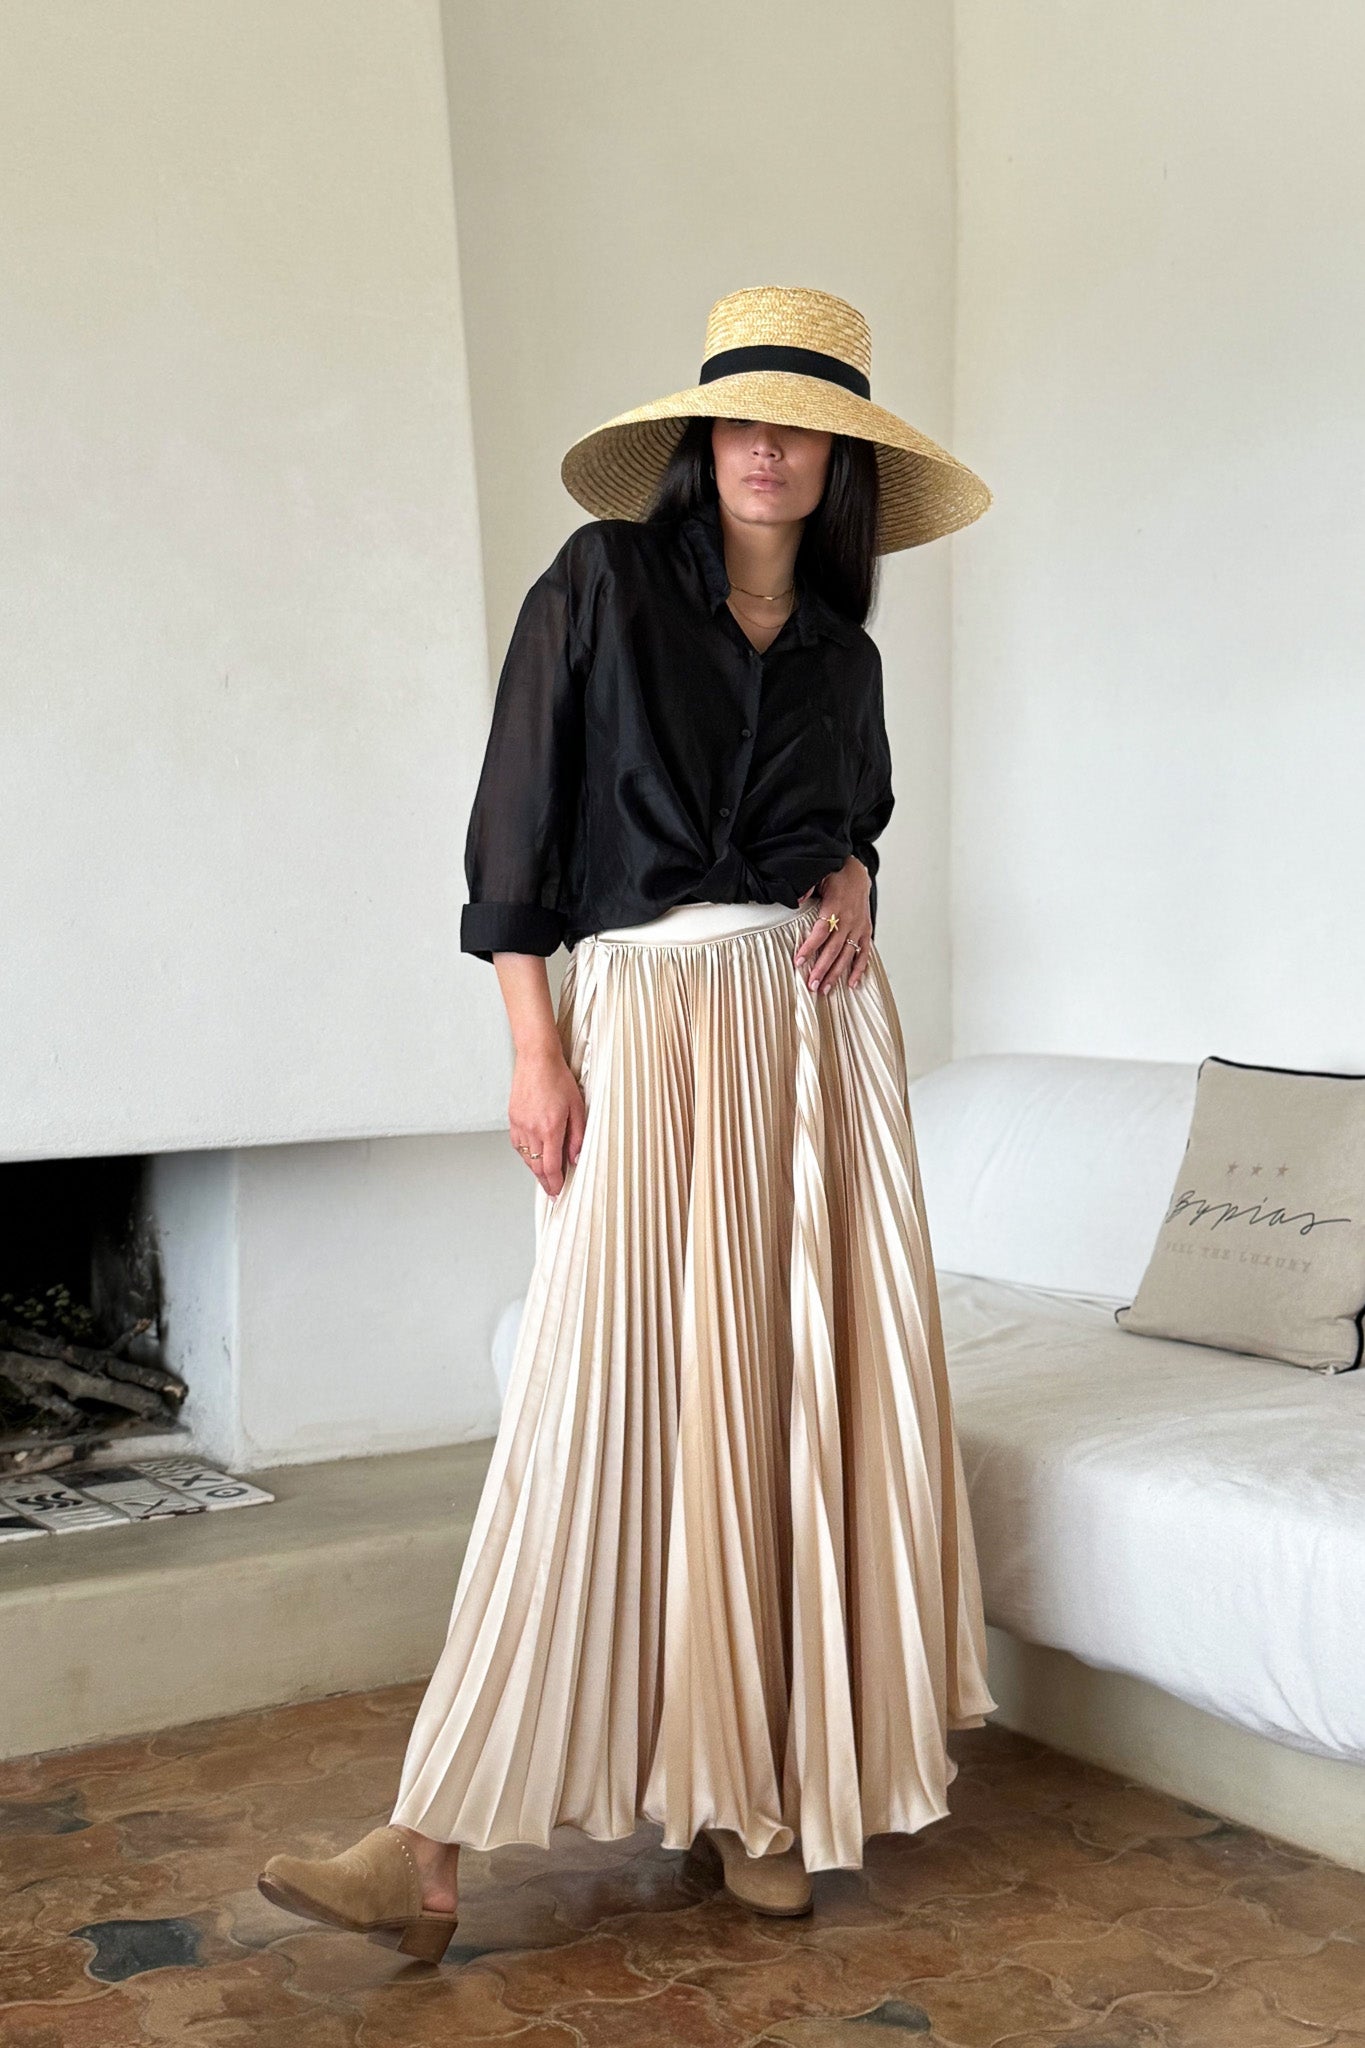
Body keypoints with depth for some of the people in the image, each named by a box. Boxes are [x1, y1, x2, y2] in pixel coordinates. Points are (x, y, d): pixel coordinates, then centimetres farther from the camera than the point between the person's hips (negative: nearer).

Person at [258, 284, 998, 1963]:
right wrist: (534, 1042, -11)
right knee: (606, 1396, -11)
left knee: (806, 1384, 1)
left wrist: (853, 876, 4)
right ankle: (435, 1841, -7)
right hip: (644, 1008, -4)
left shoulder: (841, 650, 15)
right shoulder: (604, 582, 2)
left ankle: (768, 1783, 14)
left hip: (819, 1012, 5)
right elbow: (515, 822, -3)